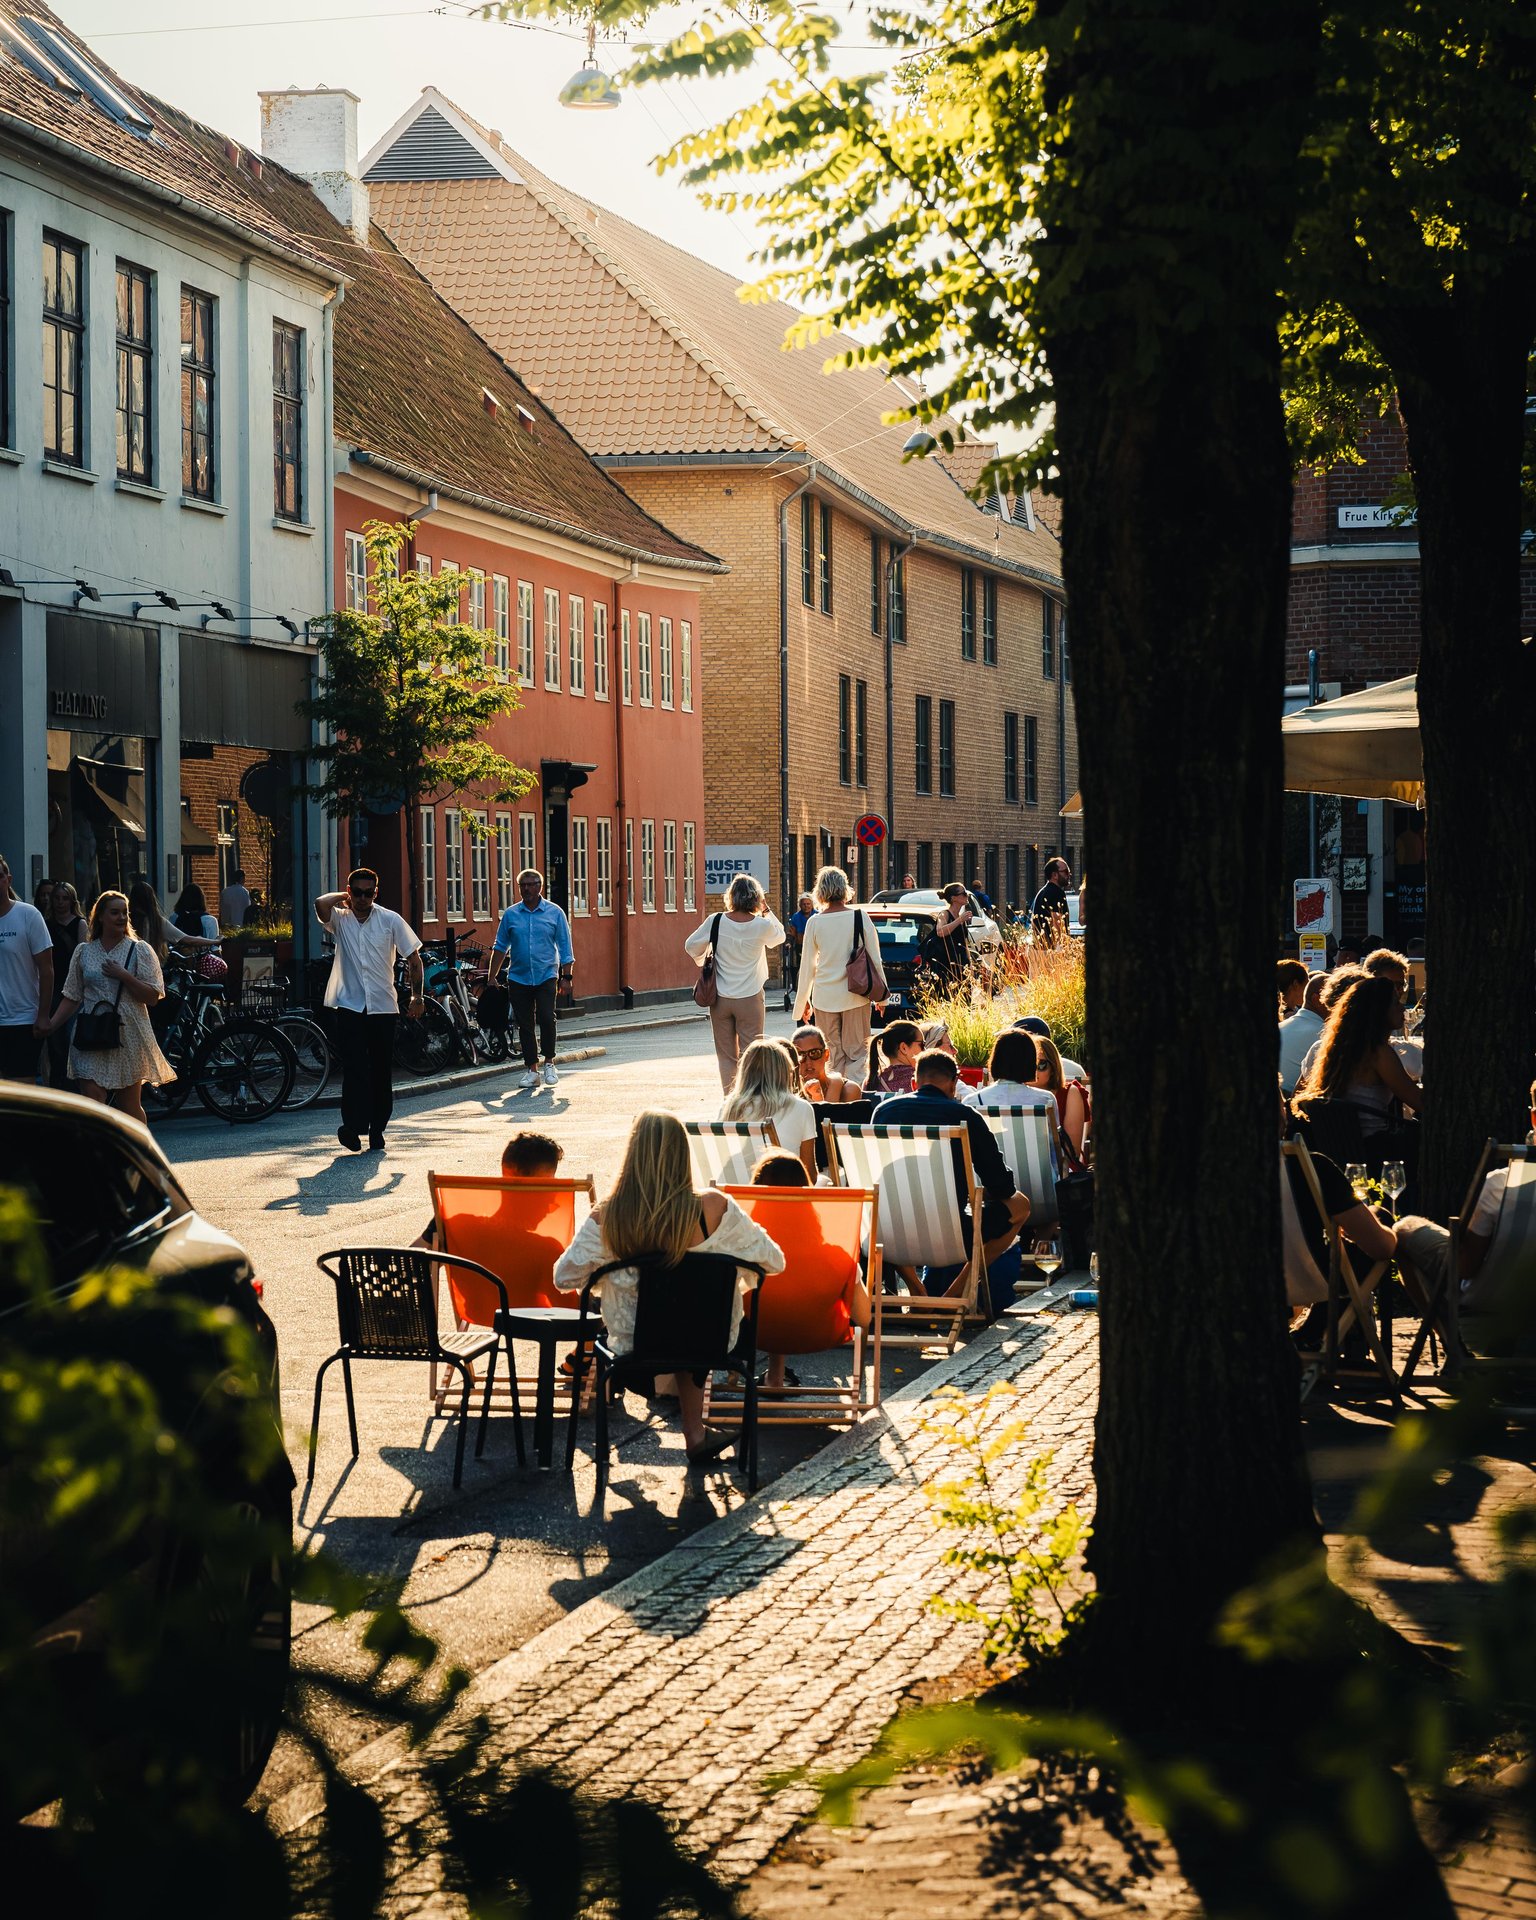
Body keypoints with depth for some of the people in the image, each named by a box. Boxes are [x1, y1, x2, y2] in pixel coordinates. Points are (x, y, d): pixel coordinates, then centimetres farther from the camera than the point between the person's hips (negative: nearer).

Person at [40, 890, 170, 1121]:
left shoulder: (140, 950, 3)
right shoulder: (83, 952, 9)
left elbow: (152, 996, -3)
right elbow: (72, 997, 10)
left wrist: (123, 975, -13)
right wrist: (51, 1024, -2)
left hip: (128, 1036, -1)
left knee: (130, 1106, 4)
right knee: (92, 1098, -12)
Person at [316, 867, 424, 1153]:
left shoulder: (390, 920, 4)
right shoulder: (340, 919, 3)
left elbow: (413, 958, 8)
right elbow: (321, 905, -20)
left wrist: (416, 996, 1)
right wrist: (341, 898, 0)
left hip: (383, 1006, 1)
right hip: (350, 1006, -1)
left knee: (382, 1071, 5)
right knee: (354, 1067, -14)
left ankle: (377, 1131, 12)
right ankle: (354, 1125, -19)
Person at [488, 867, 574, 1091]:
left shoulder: (555, 913, 2)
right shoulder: (511, 914, 6)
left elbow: (565, 947, 4)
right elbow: (500, 947, 10)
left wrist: (566, 976, -2)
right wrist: (492, 977, 7)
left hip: (546, 977, -2)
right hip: (518, 978, 2)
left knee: (547, 1018, -15)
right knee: (524, 1025, 3)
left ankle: (549, 1063, 1)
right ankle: (531, 1068, 11)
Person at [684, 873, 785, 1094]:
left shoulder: (716, 921, -8)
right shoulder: (762, 925, -9)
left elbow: (691, 946, 2)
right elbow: (780, 937, 13)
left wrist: (704, 962, 20)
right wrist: (766, 911, 14)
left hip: (721, 998, 2)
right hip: (750, 999, -2)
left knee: (726, 1055, 11)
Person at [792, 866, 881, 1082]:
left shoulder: (814, 922, -2)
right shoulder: (860, 916, -4)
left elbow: (807, 966, 4)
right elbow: (875, 958, 0)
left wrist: (803, 1001, 15)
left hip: (825, 997, 1)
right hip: (855, 996, -1)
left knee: (833, 1054, 10)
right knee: (856, 1052, 5)